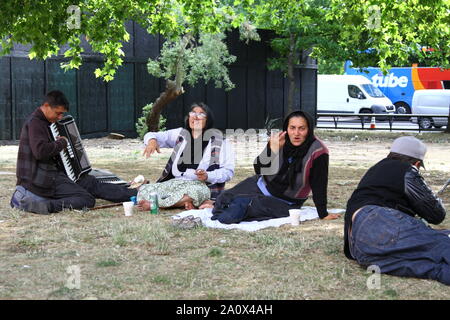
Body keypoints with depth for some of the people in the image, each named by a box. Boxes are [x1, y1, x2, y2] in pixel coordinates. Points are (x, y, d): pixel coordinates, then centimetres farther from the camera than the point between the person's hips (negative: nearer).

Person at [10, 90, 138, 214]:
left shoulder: (44, 122, 17)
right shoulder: (35, 122, -17)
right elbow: (40, 151, -31)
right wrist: (61, 143, -16)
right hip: (41, 179, -11)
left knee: (91, 183, 9)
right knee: (87, 200, -17)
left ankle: (135, 194, 10)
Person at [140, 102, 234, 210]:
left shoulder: (218, 140, 4)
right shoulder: (180, 134, 16)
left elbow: (228, 171, 0)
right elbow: (151, 135, 14)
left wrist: (207, 176, -18)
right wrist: (152, 140, -12)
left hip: (202, 185, -4)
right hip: (174, 182, 4)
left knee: (197, 191, -41)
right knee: (144, 190, -18)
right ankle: (184, 202, -21)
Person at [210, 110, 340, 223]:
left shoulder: (318, 152, -25)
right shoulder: (280, 141, -14)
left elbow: (318, 186, -20)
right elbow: (258, 169, -16)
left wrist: (323, 215, -20)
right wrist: (273, 149, -30)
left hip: (284, 202, -4)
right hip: (262, 186, 4)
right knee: (225, 198, 3)